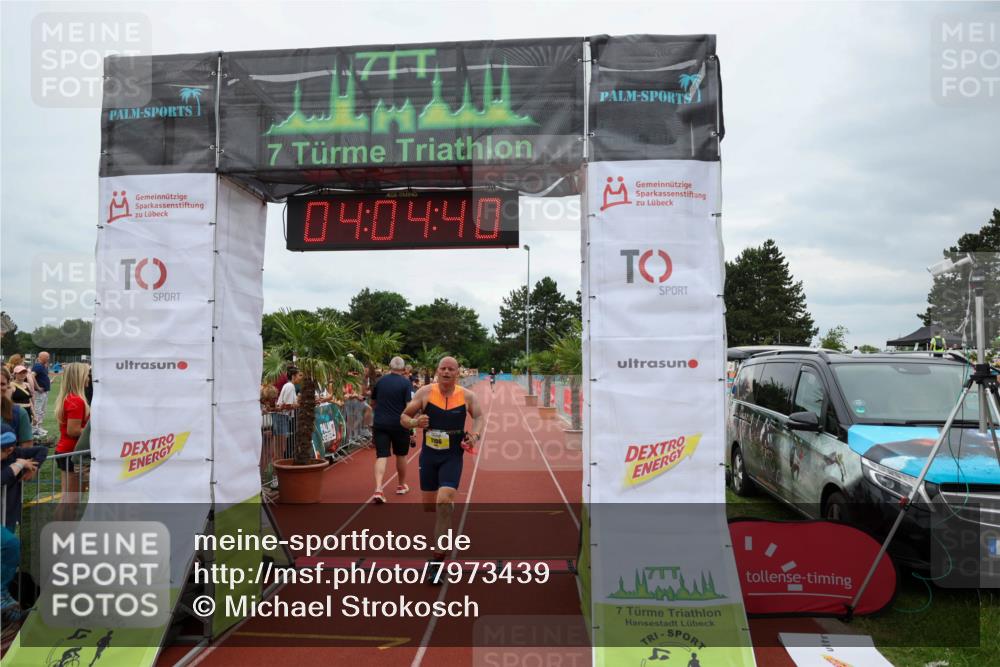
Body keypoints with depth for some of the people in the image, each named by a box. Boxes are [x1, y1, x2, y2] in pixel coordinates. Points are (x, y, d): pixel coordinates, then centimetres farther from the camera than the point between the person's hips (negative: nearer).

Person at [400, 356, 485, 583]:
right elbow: (404, 417, 1)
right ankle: (449, 507, 51)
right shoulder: (425, 392, -6)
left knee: (443, 501, -19)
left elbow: (479, 416, 10)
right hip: (428, 455, 2)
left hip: (452, 457, -2)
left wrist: (476, 434, -10)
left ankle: (437, 558, -9)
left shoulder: (467, 396, -5)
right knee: (429, 505, 13)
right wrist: (415, 422, -22)